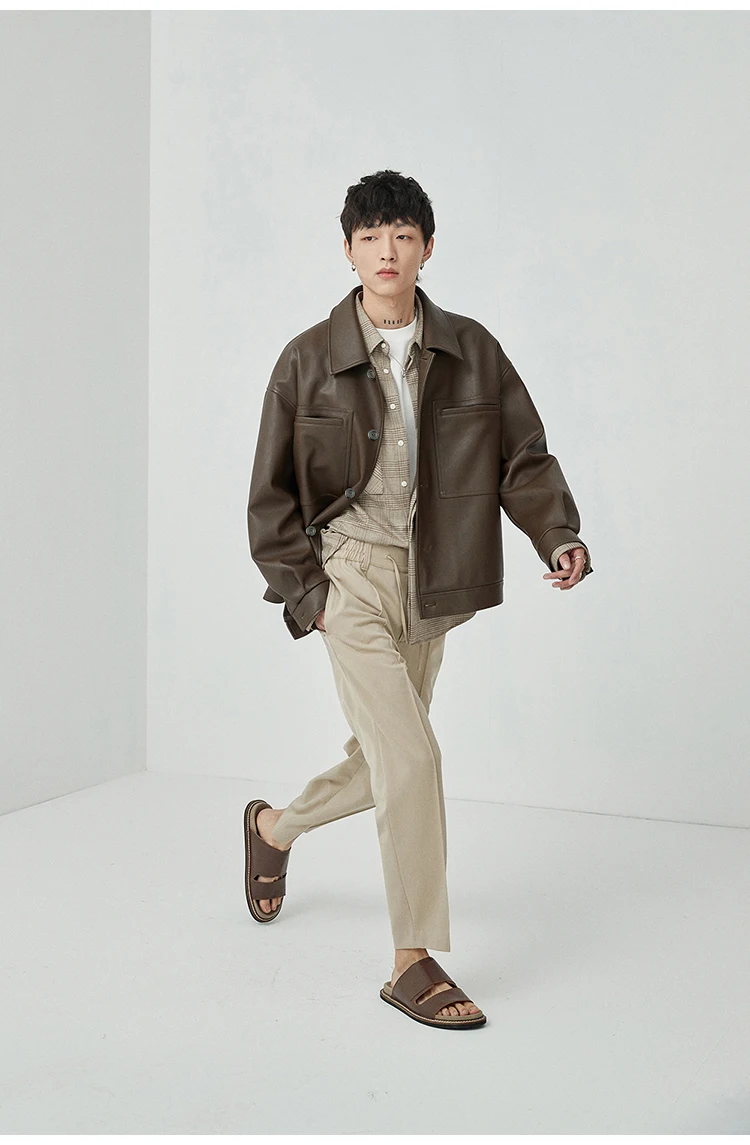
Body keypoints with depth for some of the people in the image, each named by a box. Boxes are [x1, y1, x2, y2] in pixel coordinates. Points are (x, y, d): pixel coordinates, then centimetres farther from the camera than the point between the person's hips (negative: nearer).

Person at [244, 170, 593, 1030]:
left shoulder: (470, 351, 3)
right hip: (351, 572, -4)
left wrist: (559, 536, -12)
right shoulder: (309, 360, -3)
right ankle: (414, 964, -1)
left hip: (426, 585, 4)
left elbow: (523, 458, 5)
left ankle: (275, 826, 47)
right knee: (411, 757, -15)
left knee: (380, 763, 15)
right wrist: (303, 589, -6)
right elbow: (271, 494, 1)